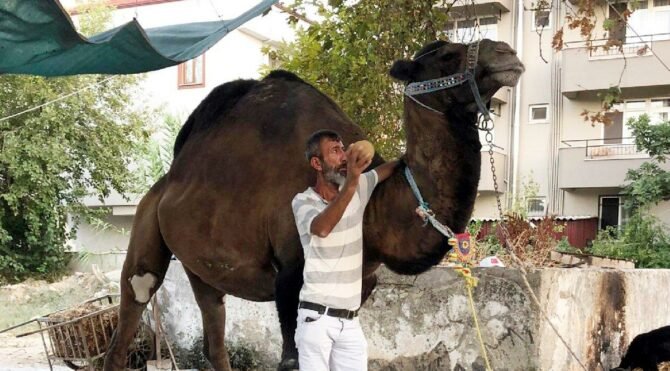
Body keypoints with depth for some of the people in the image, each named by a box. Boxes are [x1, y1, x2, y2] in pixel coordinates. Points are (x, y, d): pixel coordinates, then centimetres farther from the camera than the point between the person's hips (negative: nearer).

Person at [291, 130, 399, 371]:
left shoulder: (358, 189, 7)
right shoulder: (303, 201, -7)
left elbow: (388, 168, 26)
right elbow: (322, 228, -30)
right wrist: (351, 182, -38)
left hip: (350, 320, 5)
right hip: (317, 317, -5)